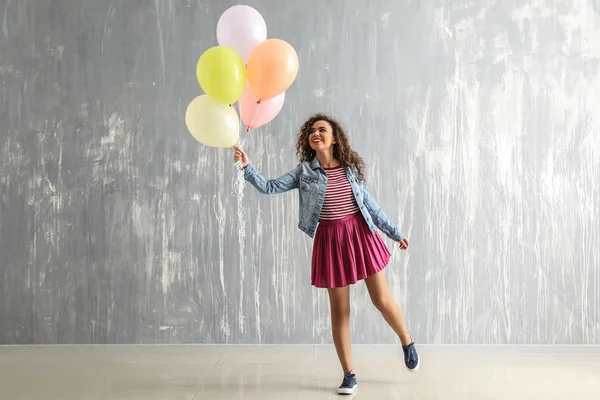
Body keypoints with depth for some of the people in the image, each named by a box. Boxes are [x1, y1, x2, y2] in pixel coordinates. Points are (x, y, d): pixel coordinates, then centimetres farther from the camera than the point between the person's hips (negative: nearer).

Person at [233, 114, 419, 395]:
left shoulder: (351, 168, 2)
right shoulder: (305, 171, 0)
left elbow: (370, 205, 9)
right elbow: (270, 187, -7)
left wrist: (395, 233, 12)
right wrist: (247, 167, -21)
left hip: (361, 234, 0)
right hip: (330, 240, 0)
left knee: (382, 301, 3)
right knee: (339, 311, 4)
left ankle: (407, 343, 34)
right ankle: (349, 375, 17)